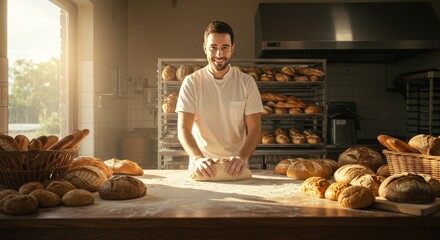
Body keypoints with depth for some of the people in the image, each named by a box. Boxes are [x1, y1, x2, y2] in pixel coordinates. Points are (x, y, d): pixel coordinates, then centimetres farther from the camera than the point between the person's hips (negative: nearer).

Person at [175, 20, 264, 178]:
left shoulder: (247, 82, 3)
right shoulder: (191, 82, 1)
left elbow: (255, 128, 0)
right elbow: (183, 129, -5)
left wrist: (242, 157, -19)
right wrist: (198, 159, -23)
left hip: (236, 168, 0)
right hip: (202, 167, 0)